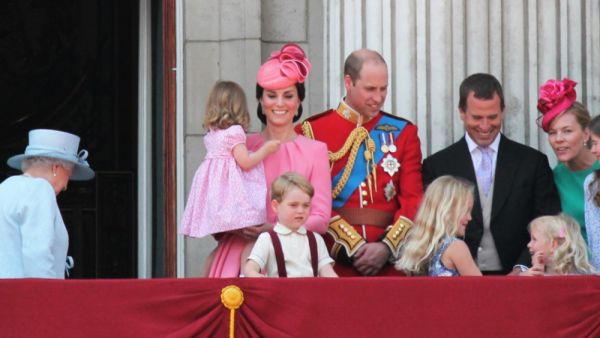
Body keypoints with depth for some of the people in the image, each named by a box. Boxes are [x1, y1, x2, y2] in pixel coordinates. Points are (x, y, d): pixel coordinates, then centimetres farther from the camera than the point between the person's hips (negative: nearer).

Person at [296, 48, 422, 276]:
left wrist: (386, 248, -11)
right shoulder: (312, 131, 2)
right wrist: (352, 247, -12)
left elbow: (413, 200, 3)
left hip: (390, 261, 2)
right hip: (334, 260, -2)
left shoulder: (403, 133, 9)